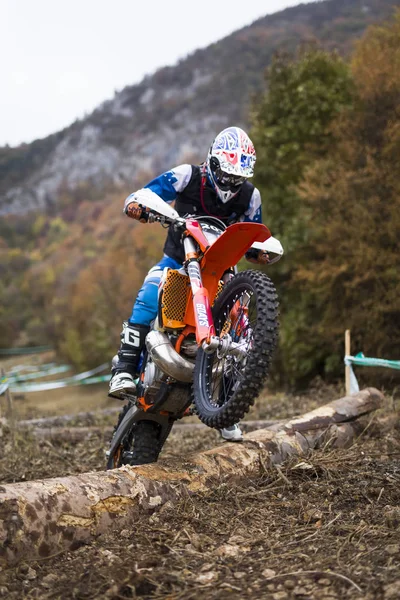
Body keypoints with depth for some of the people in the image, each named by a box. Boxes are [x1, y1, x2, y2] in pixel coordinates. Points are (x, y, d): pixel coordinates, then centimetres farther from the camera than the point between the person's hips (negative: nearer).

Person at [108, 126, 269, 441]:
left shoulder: (249, 196, -1)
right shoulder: (188, 176, -10)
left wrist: (259, 252, -12)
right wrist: (137, 205, -37)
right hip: (177, 261, -2)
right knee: (149, 295, -32)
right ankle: (125, 369, -33)